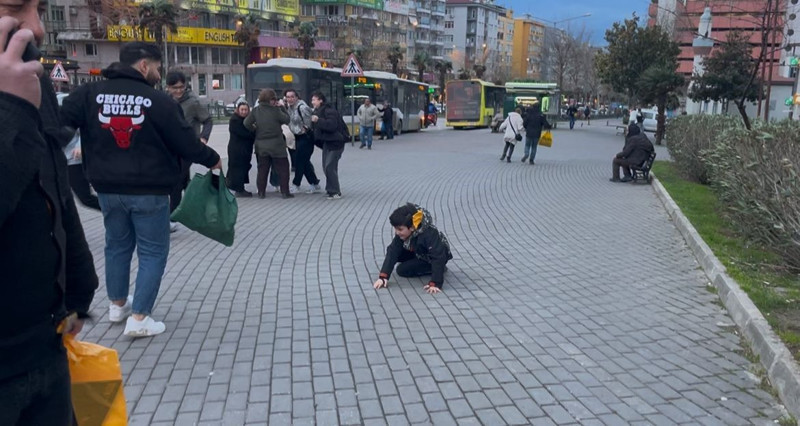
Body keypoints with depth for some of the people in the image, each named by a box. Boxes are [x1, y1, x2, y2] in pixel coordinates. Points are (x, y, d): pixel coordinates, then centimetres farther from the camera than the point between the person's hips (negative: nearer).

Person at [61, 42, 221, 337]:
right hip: (149, 190, -5)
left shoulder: (90, 94, -1)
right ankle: (139, 318, 4)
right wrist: (212, 160, 8)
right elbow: (186, 143, -9)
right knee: (153, 251, 6)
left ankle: (117, 305, 35)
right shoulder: (158, 100, -13)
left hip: (108, 188, 5)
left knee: (117, 245, 22)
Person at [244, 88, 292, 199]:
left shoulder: (255, 110, -2)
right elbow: (286, 119, -6)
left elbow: (247, 123, -2)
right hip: (276, 144, -4)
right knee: (283, 168, 6)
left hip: (261, 145, 4)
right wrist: (281, 107, 3)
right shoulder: (275, 110, -13)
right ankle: (285, 192, 5)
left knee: (262, 169, 14)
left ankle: (261, 192, 15)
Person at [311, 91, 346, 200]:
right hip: (326, 142, 10)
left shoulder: (329, 111, -17)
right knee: (326, 166, 12)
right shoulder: (319, 111, 12)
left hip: (335, 142, -10)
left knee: (330, 167, -13)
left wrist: (318, 120, -33)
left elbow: (332, 125, -31)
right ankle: (330, 189, 23)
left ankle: (335, 192, -7)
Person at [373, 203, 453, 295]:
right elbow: (392, 252, -24)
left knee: (402, 270, -15)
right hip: (419, 253, 7)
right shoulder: (402, 233, -20)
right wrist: (383, 276, -35)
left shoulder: (430, 234, -39)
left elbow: (438, 258, -41)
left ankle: (439, 269, -4)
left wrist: (435, 284, -48)